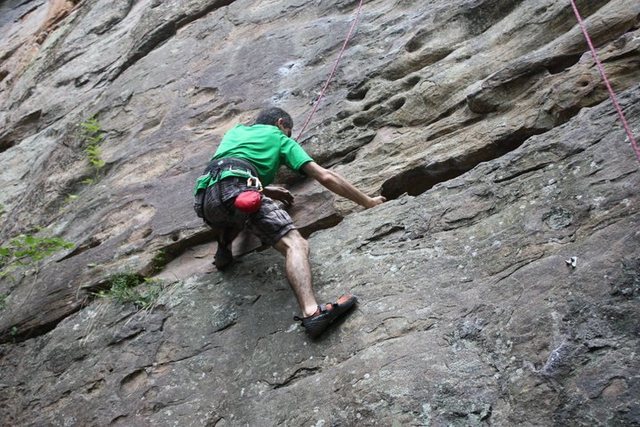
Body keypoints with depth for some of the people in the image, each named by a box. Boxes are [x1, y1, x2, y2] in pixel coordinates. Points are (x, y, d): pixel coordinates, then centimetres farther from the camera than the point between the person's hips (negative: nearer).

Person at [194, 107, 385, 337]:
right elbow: (326, 177, 17)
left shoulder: (235, 131, 39)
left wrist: (266, 190, 42)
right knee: (295, 244, -17)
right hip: (237, 188, -6)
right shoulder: (280, 138, 25)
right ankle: (311, 311, -41)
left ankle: (224, 247, 17)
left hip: (206, 195, 6)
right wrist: (369, 202, 24)